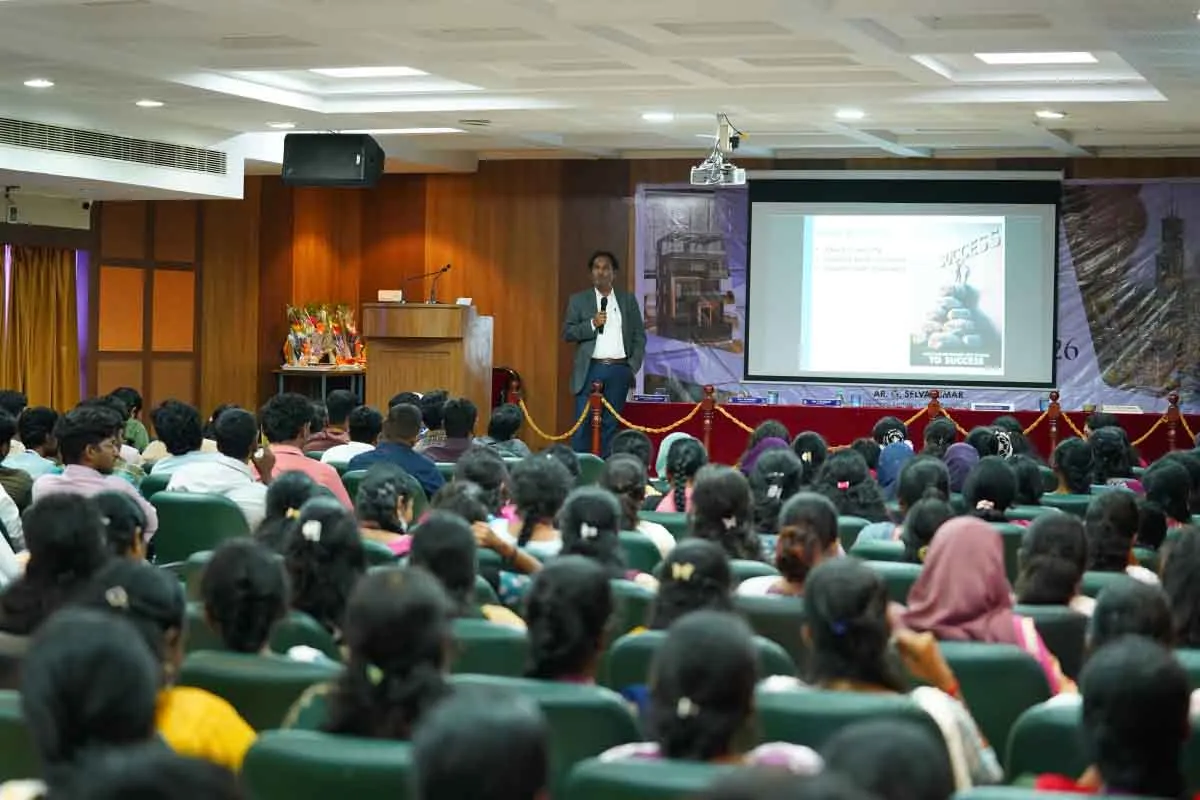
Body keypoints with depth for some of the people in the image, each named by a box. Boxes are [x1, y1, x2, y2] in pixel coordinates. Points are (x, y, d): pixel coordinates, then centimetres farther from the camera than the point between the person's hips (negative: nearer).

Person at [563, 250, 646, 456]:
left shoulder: (628, 300, 12)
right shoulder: (578, 300, 7)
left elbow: (639, 335, 11)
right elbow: (567, 332, 1)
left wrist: (634, 364, 0)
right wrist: (592, 324, -14)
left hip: (619, 370, 2)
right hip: (591, 369, -2)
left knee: (610, 424, 5)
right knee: (583, 422, -5)